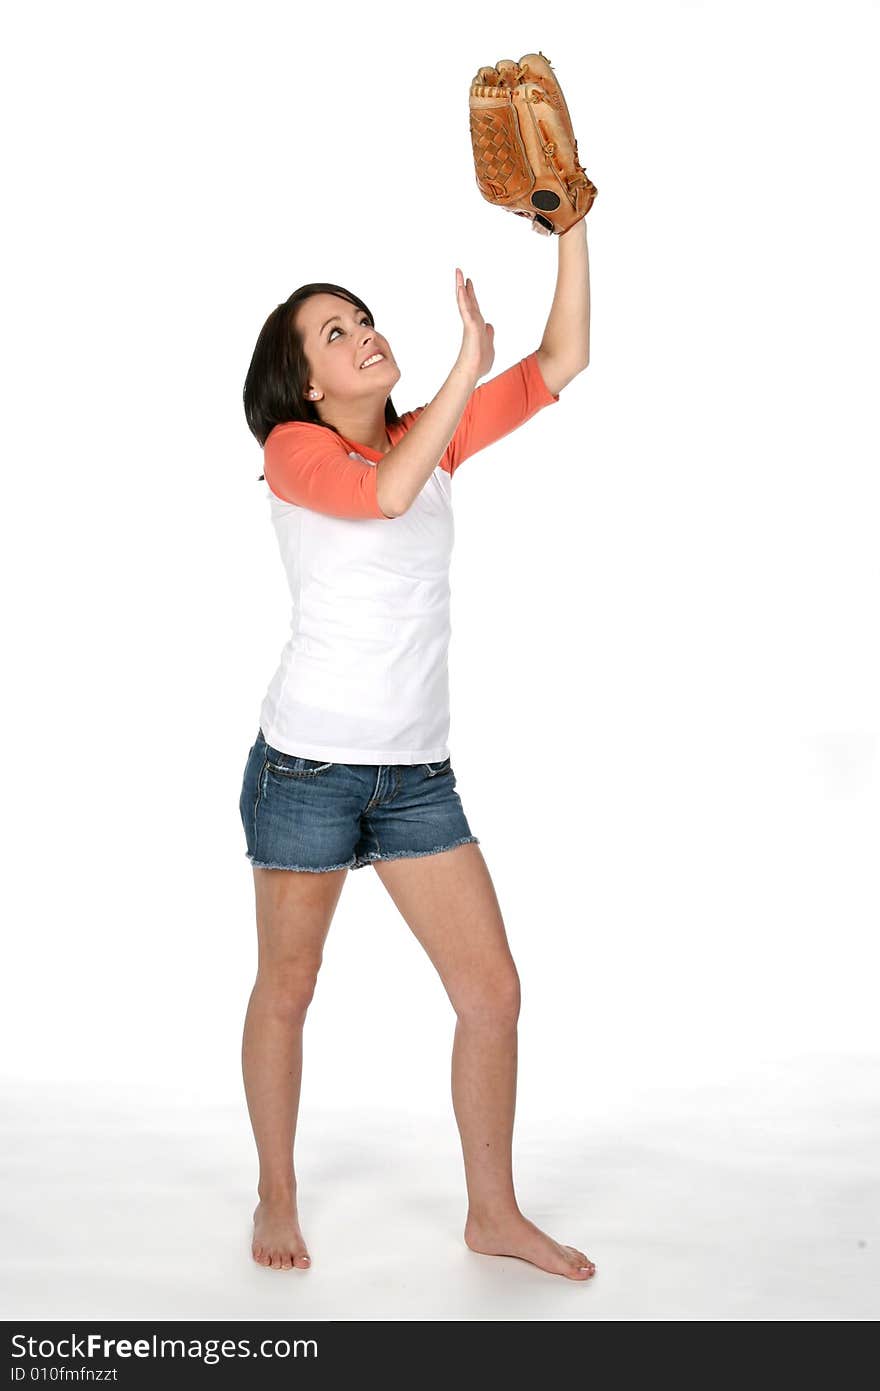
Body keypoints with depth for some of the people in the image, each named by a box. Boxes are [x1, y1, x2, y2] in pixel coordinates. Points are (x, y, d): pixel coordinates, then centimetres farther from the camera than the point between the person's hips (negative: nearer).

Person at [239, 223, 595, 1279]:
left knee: (492, 993, 3)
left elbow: (562, 360, 3)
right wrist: (467, 368, -24)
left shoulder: (434, 435, 9)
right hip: (308, 764, -5)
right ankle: (276, 1200, 30)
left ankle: (493, 1214, 19)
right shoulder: (294, 449, -6)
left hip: (418, 772, 5)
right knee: (286, 992, 10)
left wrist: (571, 223, -4)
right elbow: (384, 493, -27)